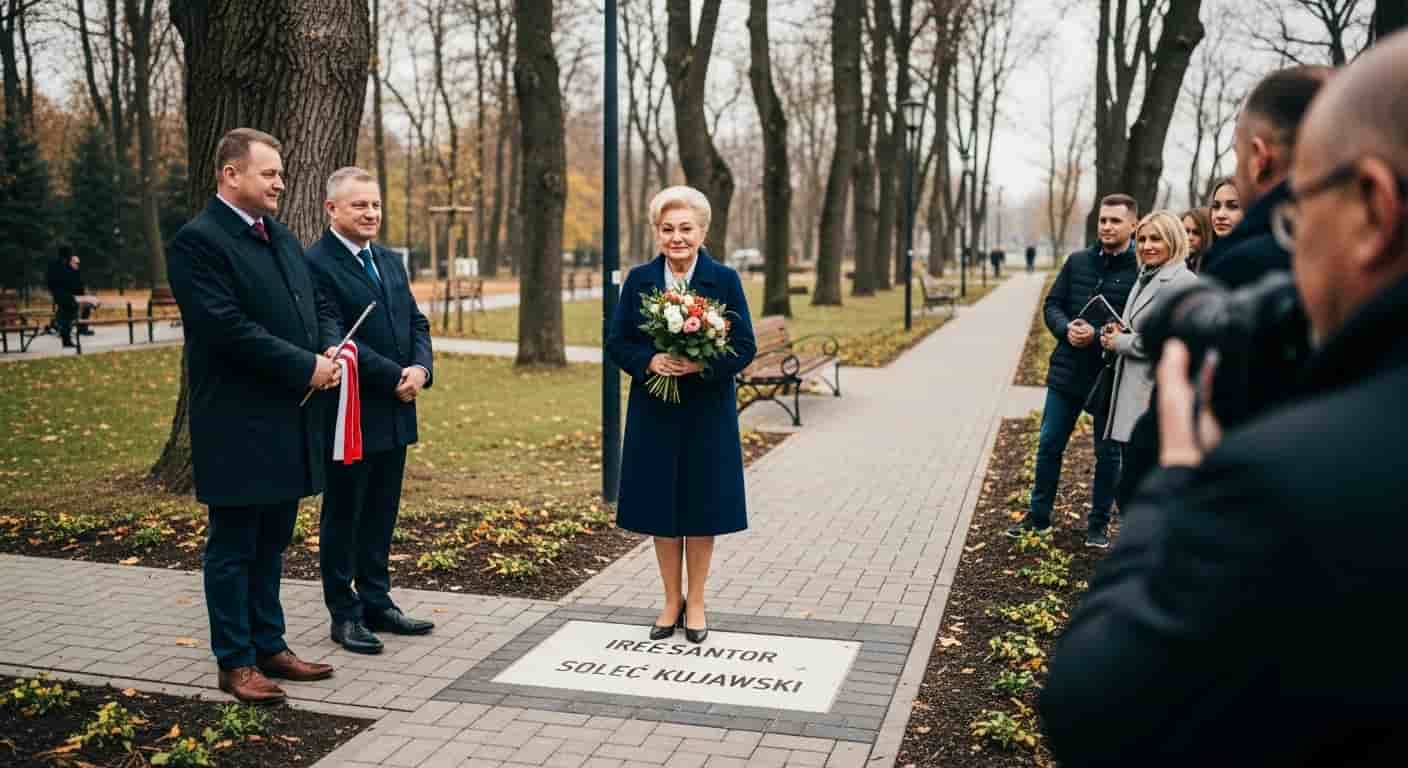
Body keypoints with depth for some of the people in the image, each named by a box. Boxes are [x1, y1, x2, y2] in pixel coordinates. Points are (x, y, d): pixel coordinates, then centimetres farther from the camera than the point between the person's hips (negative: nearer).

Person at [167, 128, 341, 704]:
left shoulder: (282, 238, 15)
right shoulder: (197, 241, -12)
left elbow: (318, 307, 17)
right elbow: (228, 327, -21)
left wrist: (333, 348, -4)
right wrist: (305, 367, -18)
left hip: (288, 421, 8)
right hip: (237, 425, -8)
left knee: (271, 543, 16)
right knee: (233, 546, 4)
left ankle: (269, 646, 26)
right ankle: (235, 662, 14)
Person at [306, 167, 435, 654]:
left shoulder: (390, 262, 14)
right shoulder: (316, 265, -12)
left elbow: (417, 323, 12)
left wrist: (420, 368, -7)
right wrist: (394, 378, -17)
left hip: (395, 413, 8)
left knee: (381, 515, 15)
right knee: (343, 517, 6)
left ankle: (377, 604, 27)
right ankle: (345, 615, 16)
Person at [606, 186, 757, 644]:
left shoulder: (725, 280, -4)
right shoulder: (638, 280, 2)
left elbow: (745, 347, -6)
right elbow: (617, 343, 2)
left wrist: (701, 364, -23)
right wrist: (649, 362, -19)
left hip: (707, 414, -2)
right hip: (654, 413, 2)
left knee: (701, 508, 6)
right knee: (660, 509, 8)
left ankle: (696, 603, 23)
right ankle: (672, 601, 25)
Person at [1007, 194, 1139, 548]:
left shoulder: (1141, 272, -10)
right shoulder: (1077, 262, 5)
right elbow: (1052, 305, 8)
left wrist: (1098, 335, -25)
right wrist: (1067, 328, -12)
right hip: (1066, 372, 4)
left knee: (1108, 454, 9)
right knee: (1049, 445, 10)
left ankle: (1098, 525, 24)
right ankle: (1039, 516, 25)